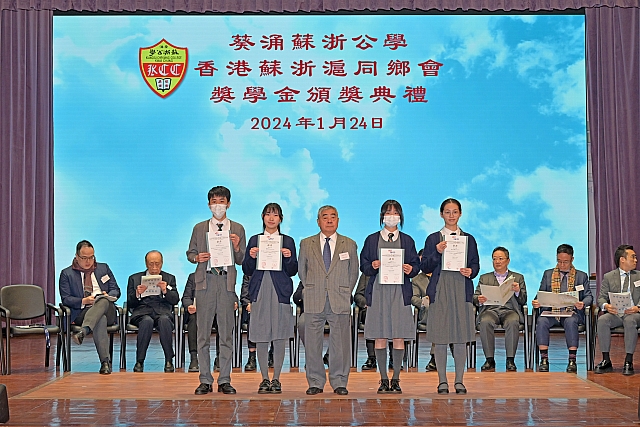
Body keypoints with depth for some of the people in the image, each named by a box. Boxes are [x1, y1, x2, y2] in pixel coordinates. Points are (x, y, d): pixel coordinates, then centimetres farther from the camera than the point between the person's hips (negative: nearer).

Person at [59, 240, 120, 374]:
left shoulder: (104, 268, 22)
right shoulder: (66, 274, 13)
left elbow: (116, 290, 18)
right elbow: (66, 299, 3)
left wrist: (108, 295, -6)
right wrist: (84, 301, -14)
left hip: (107, 311, 2)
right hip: (81, 313, -2)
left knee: (103, 300, -37)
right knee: (100, 319, -40)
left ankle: (83, 331, -56)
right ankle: (105, 362, -49)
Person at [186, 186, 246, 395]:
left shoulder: (237, 229, 11)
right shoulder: (199, 228, 13)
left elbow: (241, 260, 8)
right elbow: (190, 253, 14)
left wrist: (237, 248, -11)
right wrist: (197, 257, -8)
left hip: (227, 281, 0)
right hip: (205, 281, 1)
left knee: (227, 333, 1)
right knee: (203, 332, 1)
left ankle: (225, 380, 7)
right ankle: (205, 380, 7)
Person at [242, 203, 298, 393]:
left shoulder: (287, 241, 8)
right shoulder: (254, 240, 11)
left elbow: (292, 272, 6)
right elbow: (247, 270, 10)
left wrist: (289, 258, -12)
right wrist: (251, 257, -8)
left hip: (280, 291, -1)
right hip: (259, 292, 1)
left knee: (280, 337, -1)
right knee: (260, 337, 2)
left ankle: (276, 379, 9)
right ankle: (265, 379, 12)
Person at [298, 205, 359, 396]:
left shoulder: (349, 245, 10)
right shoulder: (306, 244, 10)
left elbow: (353, 272, 15)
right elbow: (301, 270, 16)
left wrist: (345, 292, 9)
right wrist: (310, 289, 10)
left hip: (340, 302, 0)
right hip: (314, 301, 0)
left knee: (340, 342, 1)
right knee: (313, 343, 1)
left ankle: (339, 382, 11)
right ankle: (315, 382, 11)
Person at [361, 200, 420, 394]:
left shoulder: (407, 240, 12)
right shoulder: (372, 240, 10)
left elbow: (416, 264, 10)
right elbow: (363, 265, 8)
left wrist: (411, 269, -11)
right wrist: (372, 266, -12)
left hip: (400, 291, 0)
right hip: (378, 290, 0)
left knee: (399, 337, -2)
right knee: (379, 337, 0)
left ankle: (396, 379, 7)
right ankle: (383, 379, 8)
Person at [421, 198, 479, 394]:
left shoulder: (469, 239, 11)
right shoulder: (433, 239, 7)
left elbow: (476, 265, 11)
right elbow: (425, 267, 3)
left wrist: (470, 272, -10)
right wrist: (437, 252, -12)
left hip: (462, 291, 1)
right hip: (440, 291, -1)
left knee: (461, 337, -1)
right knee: (440, 337, -1)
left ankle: (459, 380, 8)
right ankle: (442, 380, 8)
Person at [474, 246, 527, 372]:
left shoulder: (518, 278, 19)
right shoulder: (484, 278, 23)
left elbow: (523, 301, 10)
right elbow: (475, 298, 12)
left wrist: (518, 291, -12)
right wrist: (479, 299, -13)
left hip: (509, 310, -1)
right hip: (490, 310, 1)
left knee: (512, 322, -36)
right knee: (485, 323, -34)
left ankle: (510, 360, -30)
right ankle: (489, 360, -28)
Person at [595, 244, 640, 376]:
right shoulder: (608, 277, 15)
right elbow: (601, 297, 7)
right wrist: (606, 306, -18)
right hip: (615, 313, 1)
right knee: (602, 320, -30)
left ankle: (628, 361, -30)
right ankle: (606, 361, -22)